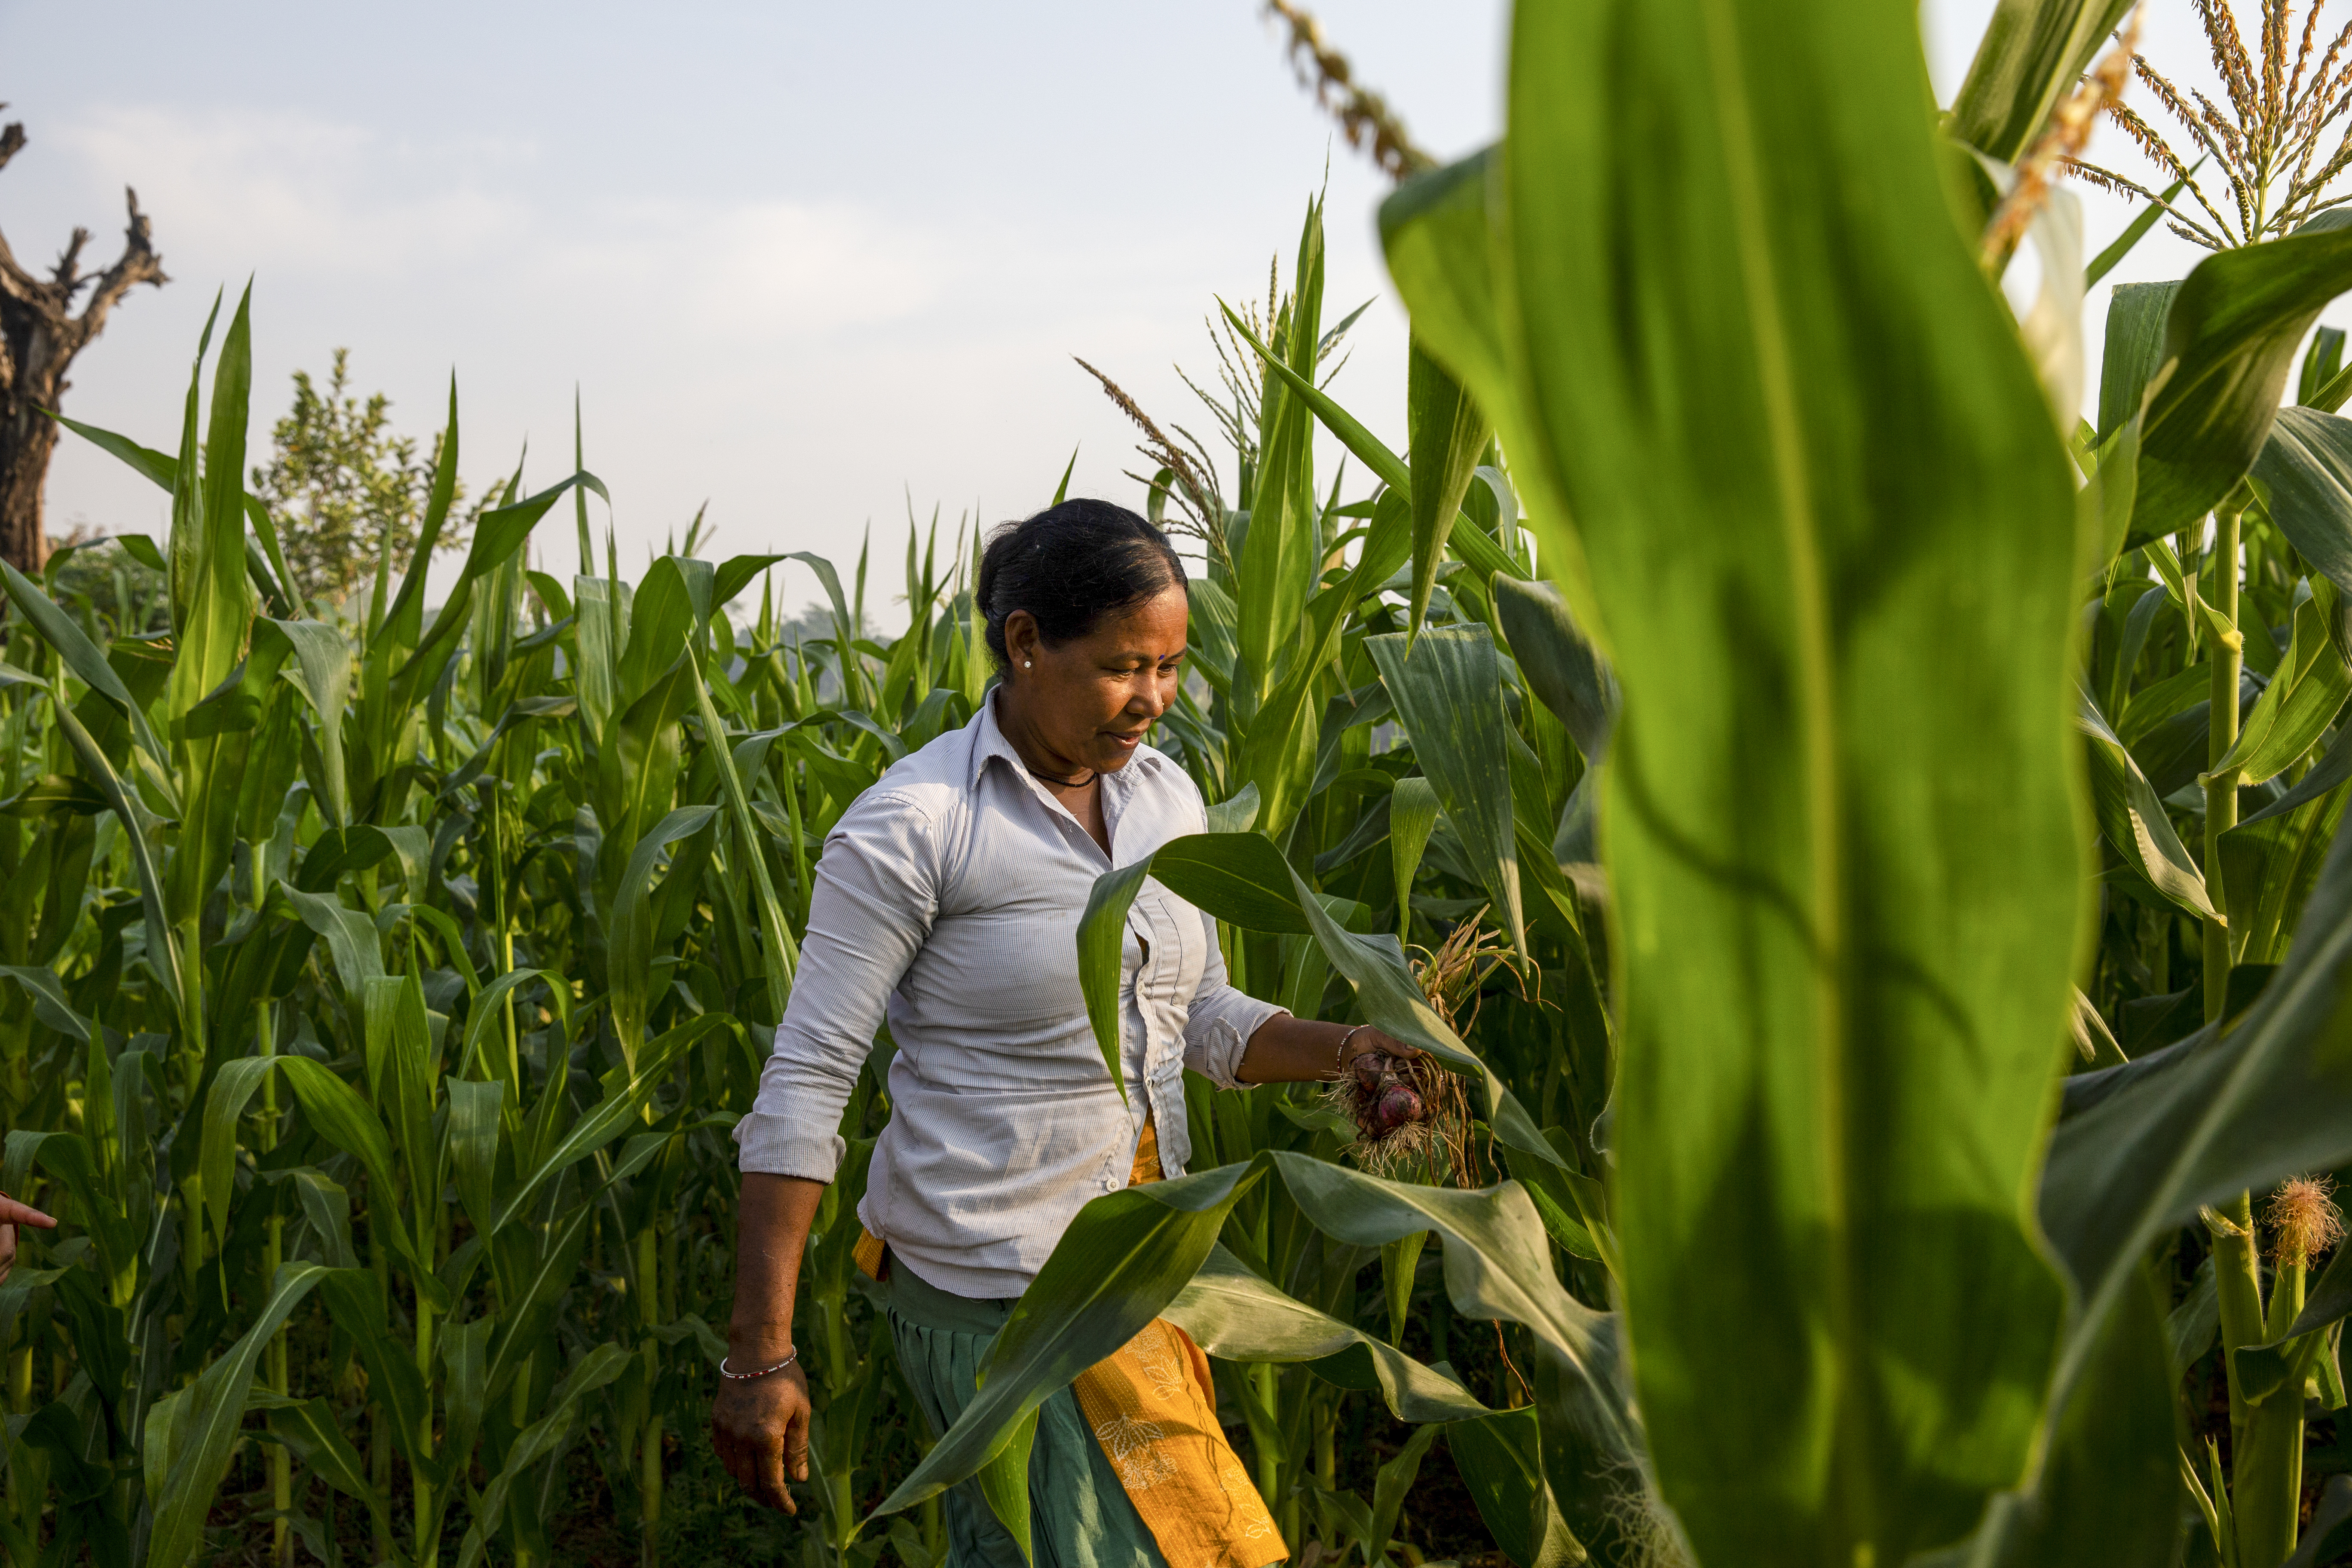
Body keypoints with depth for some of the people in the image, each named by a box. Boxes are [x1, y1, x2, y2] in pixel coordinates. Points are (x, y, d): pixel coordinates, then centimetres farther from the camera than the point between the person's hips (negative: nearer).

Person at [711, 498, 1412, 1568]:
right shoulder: (913, 826, -15)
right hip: (996, 1276, -7)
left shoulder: (1167, 801, 6)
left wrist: (1343, 1049, -4)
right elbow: (804, 1084, -14)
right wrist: (759, 1358, -16)